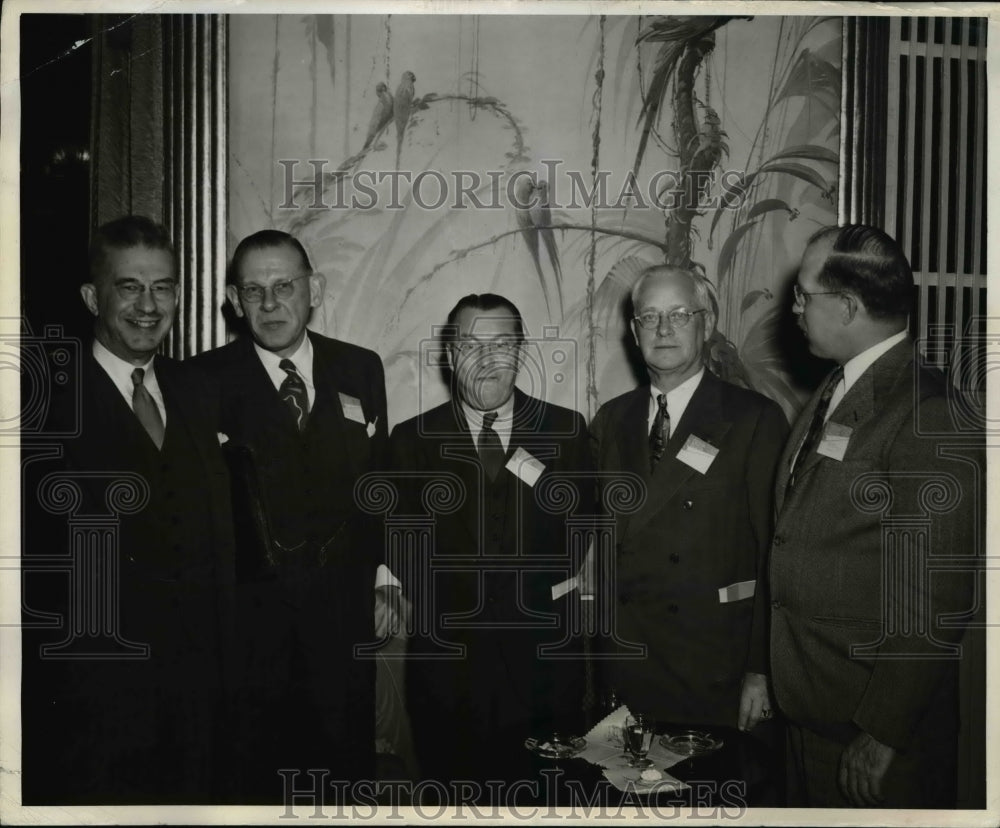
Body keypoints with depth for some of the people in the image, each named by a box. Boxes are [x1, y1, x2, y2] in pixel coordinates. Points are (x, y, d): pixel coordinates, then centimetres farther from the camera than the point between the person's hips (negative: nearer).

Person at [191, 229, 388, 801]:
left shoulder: (361, 369, 4)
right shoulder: (207, 380, -5)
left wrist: (384, 573, 7)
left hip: (344, 604, 2)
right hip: (249, 609, -2)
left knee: (350, 758, 15)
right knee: (254, 766, 12)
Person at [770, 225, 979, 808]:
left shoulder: (927, 413, -19)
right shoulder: (833, 394, 7)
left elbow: (935, 599, -20)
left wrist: (885, 735, -17)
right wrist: (776, 680, 11)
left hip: (877, 718, -8)